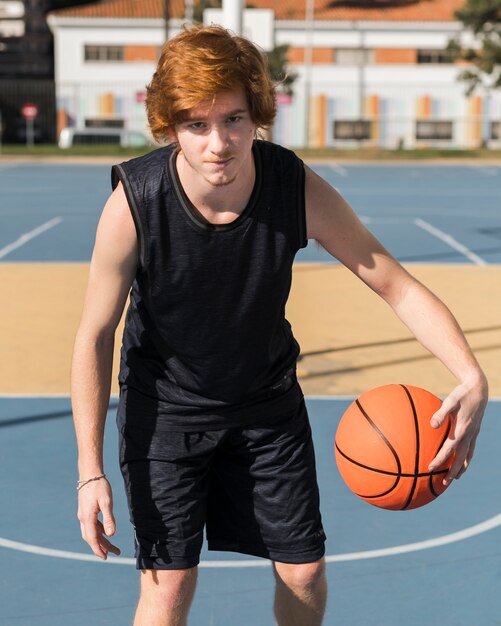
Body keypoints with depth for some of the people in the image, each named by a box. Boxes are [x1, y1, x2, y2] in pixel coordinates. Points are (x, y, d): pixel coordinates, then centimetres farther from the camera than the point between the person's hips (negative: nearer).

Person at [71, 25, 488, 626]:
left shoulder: (299, 190, -24)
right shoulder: (132, 204, -27)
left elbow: (398, 286, -17)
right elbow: (95, 335, -16)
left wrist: (472, 376, -33)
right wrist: (91, 471, -16)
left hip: (268, 402, 3)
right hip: (165, 407, -2)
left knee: (305, 573, 9)